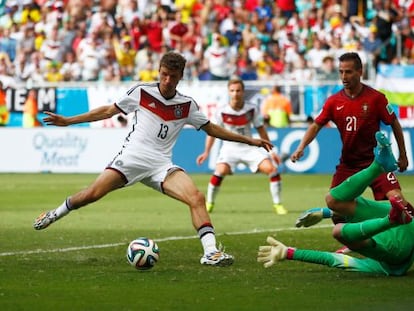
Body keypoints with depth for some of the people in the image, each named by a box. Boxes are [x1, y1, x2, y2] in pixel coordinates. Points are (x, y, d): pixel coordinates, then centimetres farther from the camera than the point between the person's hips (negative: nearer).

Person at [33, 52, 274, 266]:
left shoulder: (187, 105, 7)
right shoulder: (141, 92, 1)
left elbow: (211, 128, 18)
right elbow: (108, 111, 10)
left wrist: (249, 140, 16)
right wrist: (67, 121, 11)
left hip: (161, 165, 2)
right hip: (132, 158, -2)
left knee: (197, 198, -21)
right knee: (91, 195, -14)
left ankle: (210, 252, -24)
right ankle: (55, 214, 14)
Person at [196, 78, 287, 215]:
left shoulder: (252, 109, -6)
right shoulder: (222, 111, -10)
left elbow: (261, 130, 5)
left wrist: (271, 151, 5)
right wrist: (206, 152, -2)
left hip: (249, 148, 2)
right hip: (230, 148, -2)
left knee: (271, 168, -18)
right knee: (221, 170, -30)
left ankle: (277, 204, -3)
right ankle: (209, 203, -9)